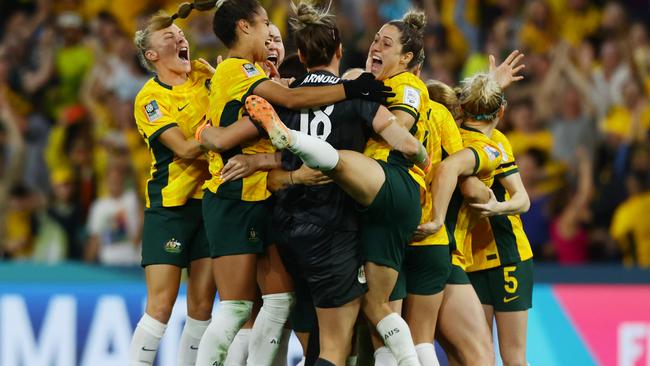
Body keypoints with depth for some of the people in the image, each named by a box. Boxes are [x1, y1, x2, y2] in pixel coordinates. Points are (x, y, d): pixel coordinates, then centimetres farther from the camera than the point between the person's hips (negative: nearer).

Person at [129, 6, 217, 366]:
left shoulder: (204, 73, 8)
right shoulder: (149, 99, -8)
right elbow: (185, 149, -17)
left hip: (212, 198, 5)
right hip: (171, 204, -5)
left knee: (201, 306, 4)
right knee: (160, 305, -9)